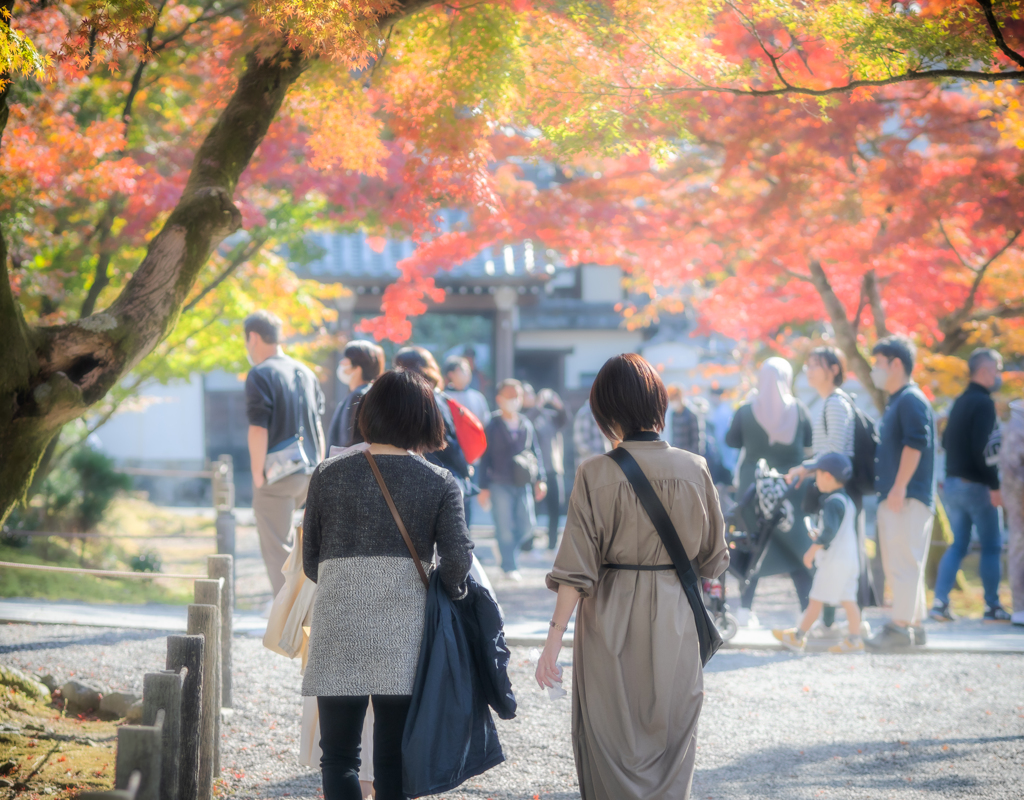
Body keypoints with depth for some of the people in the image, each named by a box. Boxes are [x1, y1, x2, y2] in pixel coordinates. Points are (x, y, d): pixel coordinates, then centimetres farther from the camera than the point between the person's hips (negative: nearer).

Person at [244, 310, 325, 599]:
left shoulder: (260, 375, -10)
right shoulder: (306, 373, 13)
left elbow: (258, 430, -16)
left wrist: (257, 475, -11)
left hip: (277, 477, -7)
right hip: (308, 473, 7)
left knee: (276, 547, 0)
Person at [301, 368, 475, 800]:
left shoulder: (329, 474, 4)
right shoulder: (441, 484, 0)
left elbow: (310, 561, 8)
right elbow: (458, 557, -12)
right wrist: (448, 590, 8)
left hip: (338, 625, 0)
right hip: (404, 632, 0)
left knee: (338, 754, 5)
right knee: (394, 758, 10)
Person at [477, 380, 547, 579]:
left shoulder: (526, 425, 10)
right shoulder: (493, 426, -1)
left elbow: (536, 452, 15)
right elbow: (485, 458, 0)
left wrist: (540, 480, 5)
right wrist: (484, 488, -3)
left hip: (523, 485, 4)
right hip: (500, 485, -4)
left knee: (526, 526, 1)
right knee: (505, 528, -3)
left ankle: (510, 549, 27)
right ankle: (510, 567, 6)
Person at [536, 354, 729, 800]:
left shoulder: (596, 474, -12)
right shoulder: (694, 470, -3)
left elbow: (576, 566, -13)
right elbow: (712, 558, 7)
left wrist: (554, 638, -10)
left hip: (611, 617, -2)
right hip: (674, 619, 2)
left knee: (611, 746, 9)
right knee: (671, 739, 13)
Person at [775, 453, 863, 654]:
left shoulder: (832, 503, -15)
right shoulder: (847, 501, 15)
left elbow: (829, 531, -25)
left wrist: (812, 550, -19)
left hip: (833, 560, -9)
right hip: (851, 559, 9)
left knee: (816, 599, -2)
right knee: (848, 600, 7)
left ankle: (797, 637, 4)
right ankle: (854, 639, 4)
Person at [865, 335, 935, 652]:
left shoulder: (911, 400, -12)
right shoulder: (896, 402, 20)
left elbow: (915, 444, -21)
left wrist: (899, 487, -23)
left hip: (907, 498, -11)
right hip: (894, 498, 11)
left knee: (903, 562, -10)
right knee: (897, 563, 13)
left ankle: (901, 627, -11)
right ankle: (913, 624, 18)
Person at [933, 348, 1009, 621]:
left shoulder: (960, 402, 14)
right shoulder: (983, 403, -14)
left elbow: (946, 441, 19)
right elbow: (985, 448, -21)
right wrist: (994, 486, -19)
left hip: (952, 483, 8)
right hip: (976, 485, -8)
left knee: (958, 544, 11)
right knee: (991, 546, 1)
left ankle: (940, 603, 3)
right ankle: (992, 607, 3)